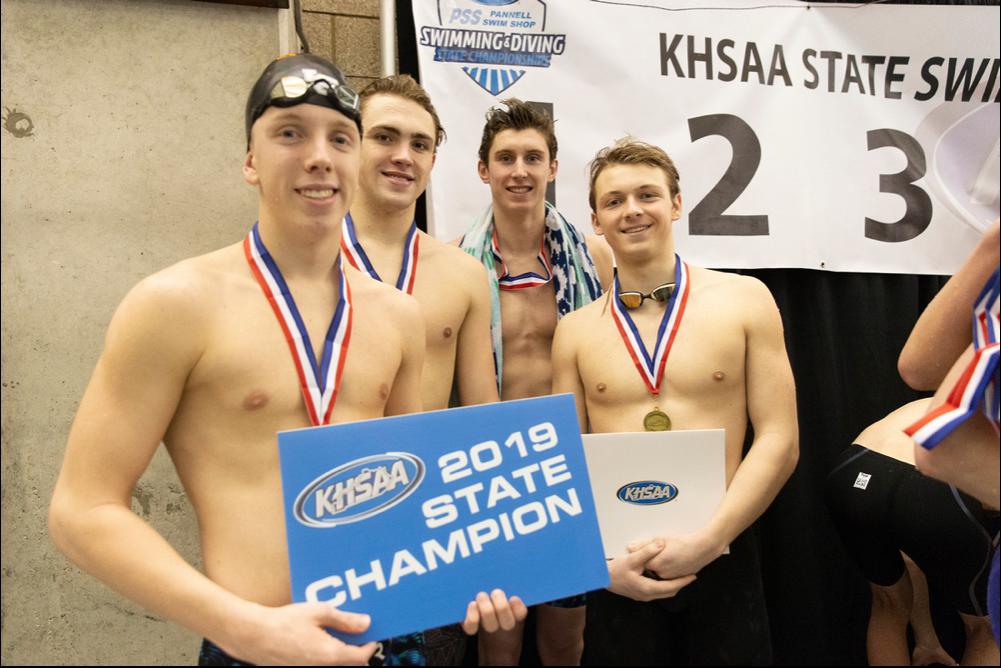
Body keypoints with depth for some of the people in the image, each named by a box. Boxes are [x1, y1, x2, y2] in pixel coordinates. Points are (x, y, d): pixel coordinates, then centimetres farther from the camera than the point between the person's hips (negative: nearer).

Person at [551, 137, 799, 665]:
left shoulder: (745, 300, 0)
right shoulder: (575, 330, 3)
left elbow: (779, 441, -3)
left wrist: (708, 539, -12)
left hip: (721, 560, 0)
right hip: (615, 571, 1)